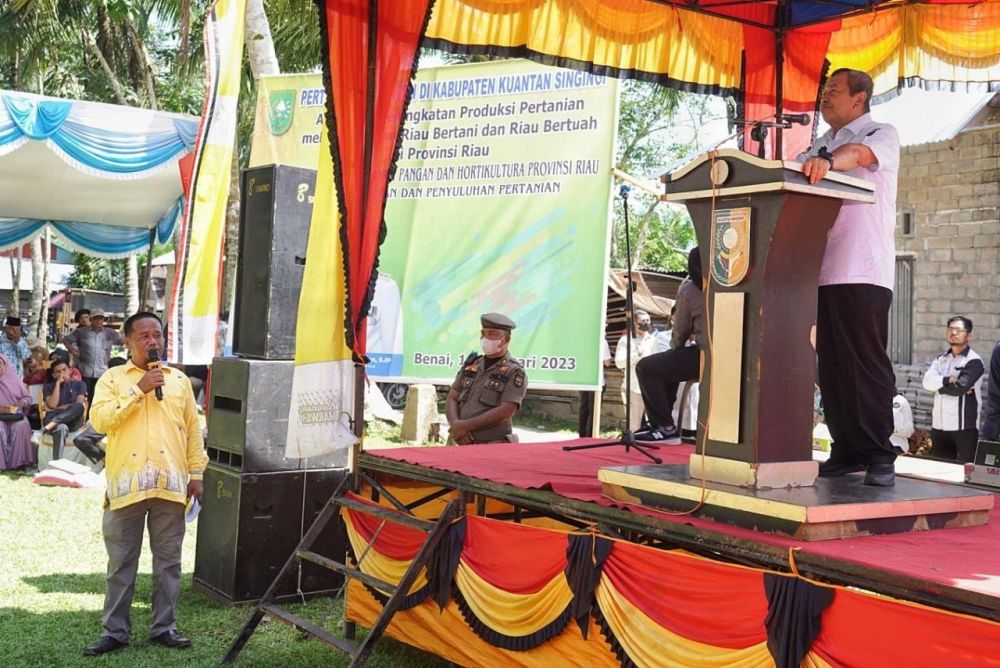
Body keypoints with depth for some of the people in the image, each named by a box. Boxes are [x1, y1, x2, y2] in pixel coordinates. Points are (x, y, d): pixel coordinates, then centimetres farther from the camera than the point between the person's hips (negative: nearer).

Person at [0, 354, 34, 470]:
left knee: (21, 426, -32)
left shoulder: (14, 379, 12)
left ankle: (20, 461, -26)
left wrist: (22, 403, -10)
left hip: (16, 413, 1)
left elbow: (28, 398, 13)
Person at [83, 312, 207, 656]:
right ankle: (115, 631, 13)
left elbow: (193, 430, 13)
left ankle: (164, 626, 17)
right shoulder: (112, 378, 4)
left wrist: (196, 473, 8)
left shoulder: (179, 379, 12)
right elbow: (100, 420, -12)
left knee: (168, 560, 7)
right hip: (127, 481, -2)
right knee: (121, 561, 5)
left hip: (170, 483, 2)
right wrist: (139, 389, -14)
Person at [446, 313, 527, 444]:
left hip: (495, 446, -5)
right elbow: (452, 398, 13)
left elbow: (505, 412, -12)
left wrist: (466, 425, -13)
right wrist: (455, 425, -8)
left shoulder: (515, 373, -2)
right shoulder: (470, 365, 15)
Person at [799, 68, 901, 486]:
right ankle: (846, 452, 12)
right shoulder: (819, 147, 23)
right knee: (831, 367, 6)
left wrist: (829, 162, -41)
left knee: (866, 365, -6)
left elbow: (859, 153, -20)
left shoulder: (881, 134, 2)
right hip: (822, 271, 6)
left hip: (863, 272, -6)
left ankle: (879, 456, -2)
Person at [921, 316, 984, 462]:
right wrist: (948, 380, -16)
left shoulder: (974, 361, -7)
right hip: (939, 425, 6)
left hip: (964, 426, -6)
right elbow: (927, 381, -3)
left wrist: (939, 384, -3)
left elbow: (959, 388, -19)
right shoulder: (941, 359, 13)